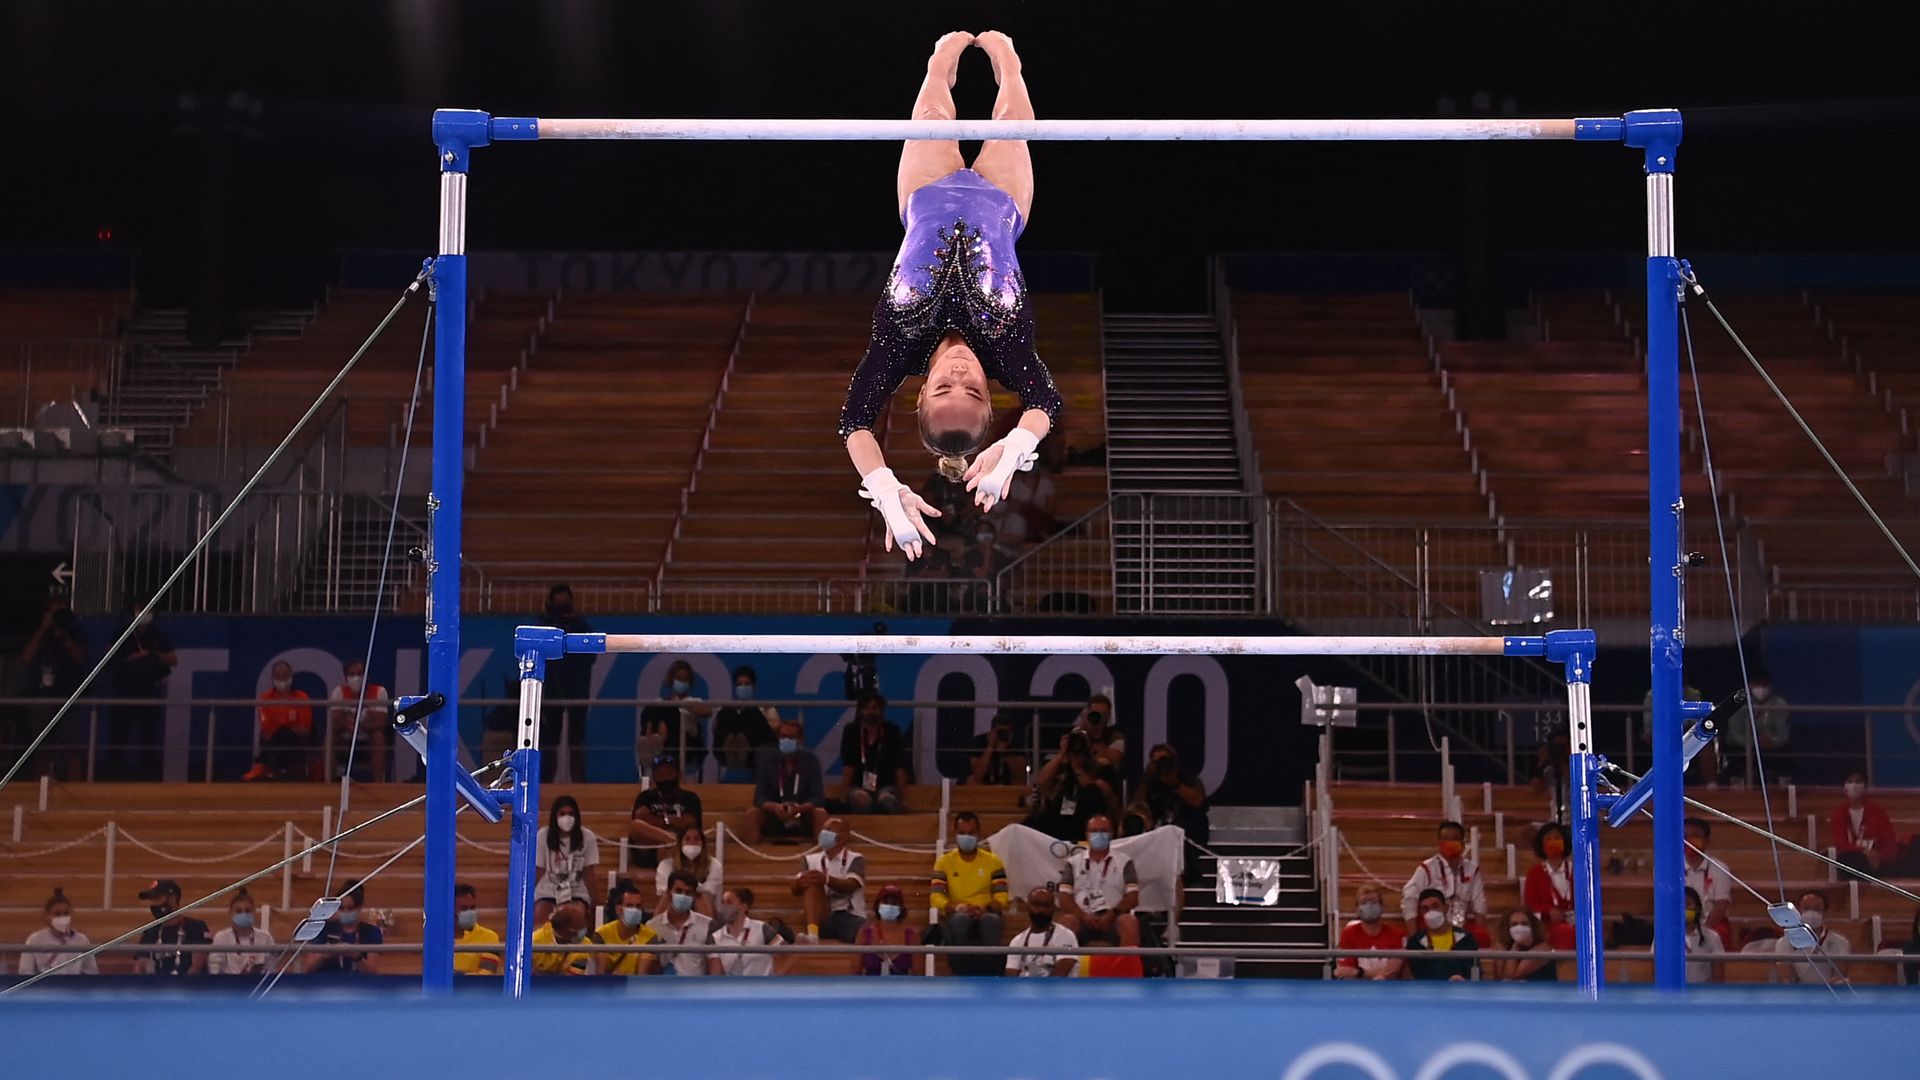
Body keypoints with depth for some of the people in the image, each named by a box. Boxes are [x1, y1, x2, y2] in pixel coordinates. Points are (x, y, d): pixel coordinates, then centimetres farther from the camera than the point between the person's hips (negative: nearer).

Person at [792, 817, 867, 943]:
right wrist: (801, 882, -25)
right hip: (823, 918, 3)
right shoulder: (812, 860, 15)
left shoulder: (855, 859, 6)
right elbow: (794, 889, 1)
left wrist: (827, 880, -35)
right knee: (812, 883, -29)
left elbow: (850, 886, -14)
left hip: (851, 917, -3)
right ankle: (812, 935, -43)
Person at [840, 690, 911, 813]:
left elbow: (899, 769, -3)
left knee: (887, 801, -35)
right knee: (862, 800, -36)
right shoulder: (851, 732, 1)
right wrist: (843, 797, -15)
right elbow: (848, 768, -5)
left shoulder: (892, 732, 1)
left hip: (886, 786, 0)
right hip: (858, 787, 0)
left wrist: (903, 800, -8)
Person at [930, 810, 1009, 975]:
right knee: (960, 919, -38)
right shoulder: (944, 862, 9)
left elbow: (1002, 898, 2)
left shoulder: (993, 861, 10)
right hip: (958, 919, 0)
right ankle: (962, 972, -36)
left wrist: (984, 909, -19)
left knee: (991, 920, -37)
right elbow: (937, 897, -1)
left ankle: (990, 973, -34)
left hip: (986, 915, 0)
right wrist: (956, 907, -21)